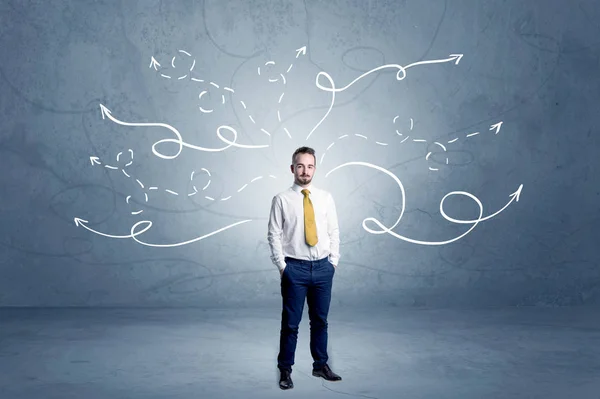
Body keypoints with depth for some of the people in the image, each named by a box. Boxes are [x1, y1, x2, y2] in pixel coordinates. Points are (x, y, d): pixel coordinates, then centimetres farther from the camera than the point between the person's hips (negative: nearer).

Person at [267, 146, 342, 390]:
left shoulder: (326, 198, 5)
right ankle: (285, 370, 15)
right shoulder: (281, 200, -5)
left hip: (323, 267, 3)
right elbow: (274, 235, -5)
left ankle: (321, 365, 28)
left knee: (320, 320, 14)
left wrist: (333, 261, 3)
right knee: (291, 322, 3)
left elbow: (334, 232, 9)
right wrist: (282, 266, -8)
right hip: (295, 268, -3)